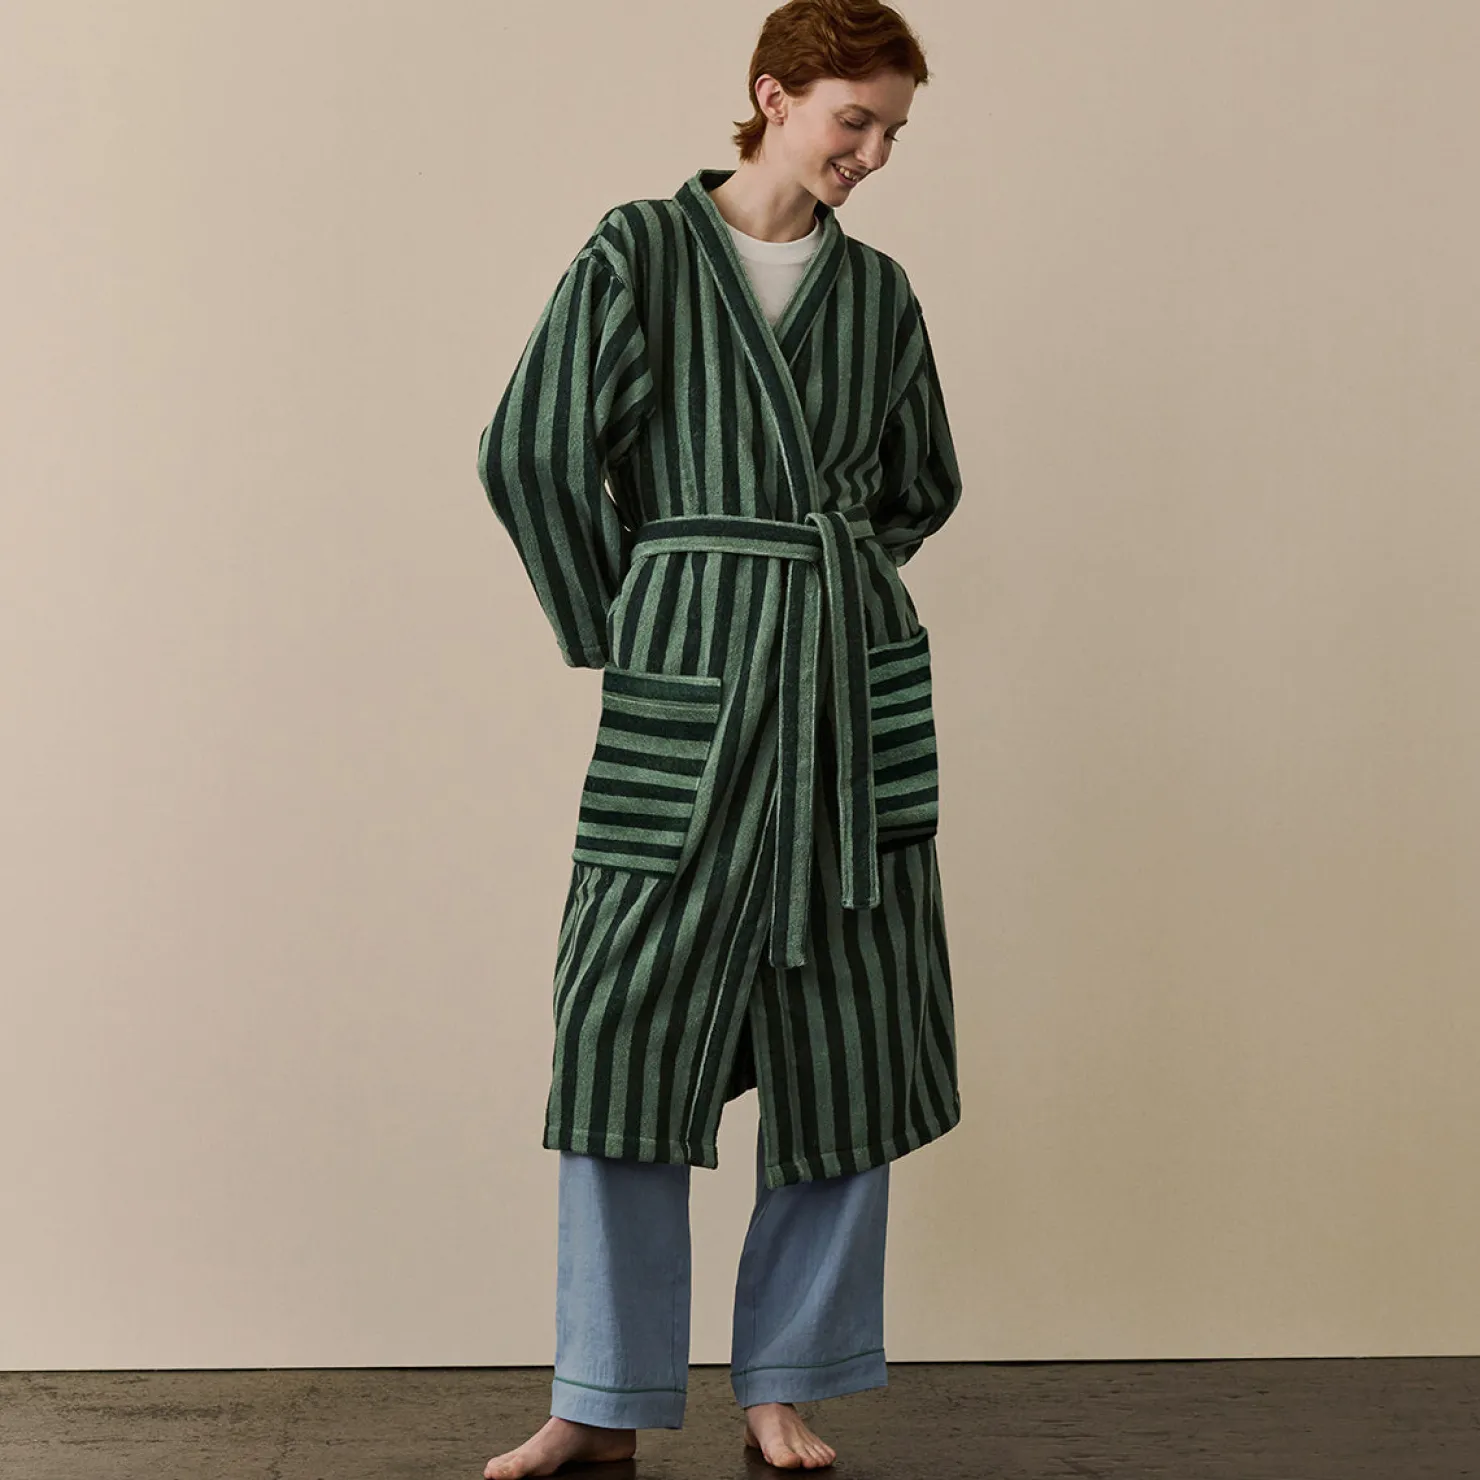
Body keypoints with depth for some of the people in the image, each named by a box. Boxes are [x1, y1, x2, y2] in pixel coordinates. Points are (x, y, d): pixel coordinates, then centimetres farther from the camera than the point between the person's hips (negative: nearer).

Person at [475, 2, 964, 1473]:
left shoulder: (879, 292, 11)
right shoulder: (639, 253, 1)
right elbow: (531, 453, -2)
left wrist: (824, 588, 13)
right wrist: (621, 636, 2)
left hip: (853, 693, 3)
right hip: (687, 692, -3)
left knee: (848, 1042, 4)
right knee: (624, 1025, -3)